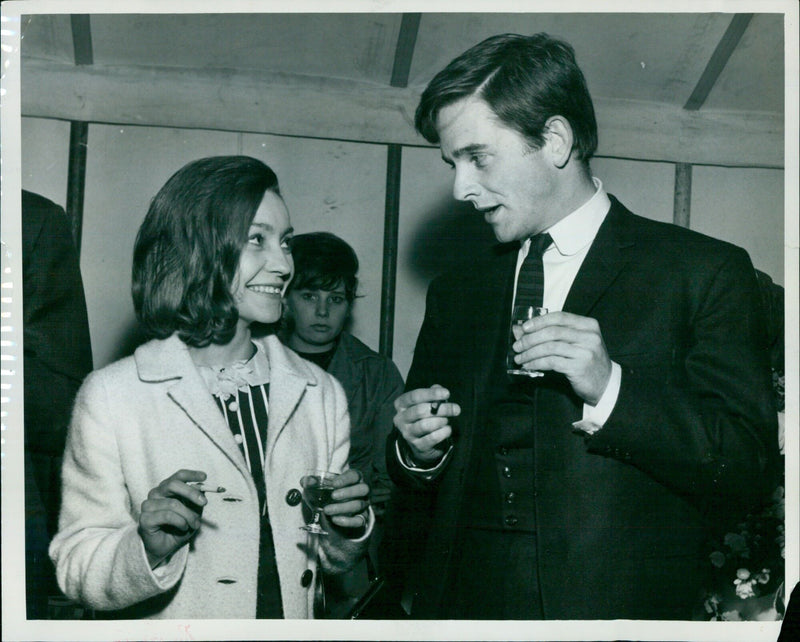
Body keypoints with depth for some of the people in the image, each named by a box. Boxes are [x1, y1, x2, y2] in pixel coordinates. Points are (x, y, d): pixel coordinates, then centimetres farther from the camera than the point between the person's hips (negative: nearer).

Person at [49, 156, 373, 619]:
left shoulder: (321, 393, 4)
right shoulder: (111, 397, -8)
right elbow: (77, 568, -7)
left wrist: (347, 532, -5)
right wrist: (148, 550, -22)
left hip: (296, 625, 3)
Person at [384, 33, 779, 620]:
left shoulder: (705, 274, -3)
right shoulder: (454, 295, 12)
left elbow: (749, 468, -9)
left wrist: (609, 390, -20)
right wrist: (418, 453, -3)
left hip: (618, 608, -3)